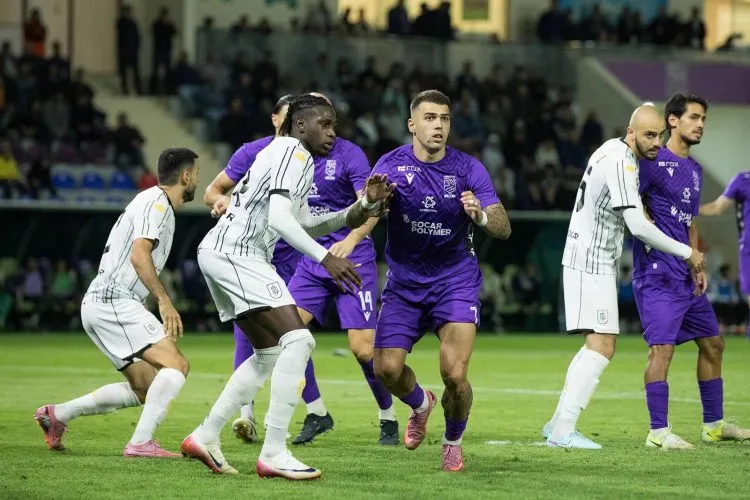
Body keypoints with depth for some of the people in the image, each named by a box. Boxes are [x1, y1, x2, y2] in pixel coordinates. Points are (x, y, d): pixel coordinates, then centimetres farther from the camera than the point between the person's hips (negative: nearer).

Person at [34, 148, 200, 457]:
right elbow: (139, 256, -23)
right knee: (176, 365, -19)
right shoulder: (157, 204, -10)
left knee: (146, 390, 11)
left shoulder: (154, 202, 22)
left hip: (100, 303, 10)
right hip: (113, 302, -10)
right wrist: (164, 301, -29)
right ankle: (141, 442, -24)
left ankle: (58, 414, 14)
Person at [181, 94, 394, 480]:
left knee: (270, 354, 18)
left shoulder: (284, 153, 23)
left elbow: (305, 225, 26)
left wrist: (364, 206, 16)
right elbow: (279, 218, -22)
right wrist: (324, 257, -29)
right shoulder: (295, 154, -9)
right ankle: (273, 454, -20)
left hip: (223, 253, 11)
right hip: (235, 253, -11)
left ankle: (205, 437, 20)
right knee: (297, 340, -17)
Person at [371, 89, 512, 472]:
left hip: (455, 281, -2)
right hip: (404, 281, 2)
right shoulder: (393, 165, -8)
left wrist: (481, 215, -38)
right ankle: (420, 404, 29)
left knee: (455, 373, -17)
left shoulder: (468, 169, -10)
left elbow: (504, 228, -14)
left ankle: (453, 441, 13)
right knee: (386, 368, -8)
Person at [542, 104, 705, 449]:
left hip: (595, 262, 10)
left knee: (597, 346, 14)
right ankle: (563, 432, -14)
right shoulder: (621, 163, -21)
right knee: (601, 347, -13)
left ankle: (558, 424, 17)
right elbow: (639, 227, -23)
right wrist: (687, 253, -14)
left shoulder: (614, 150, 11)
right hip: (592, 263, -10)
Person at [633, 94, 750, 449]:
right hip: (657, 273, -9)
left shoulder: (694, 170, 17)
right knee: (662, 347, -14)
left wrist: (697, 266, 13)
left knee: (712, 344, 13)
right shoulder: (653, 162, -8)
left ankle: (714, 425, 24)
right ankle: (658, 432, -10)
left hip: (686, 277, 9)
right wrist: (655, 241, -19)